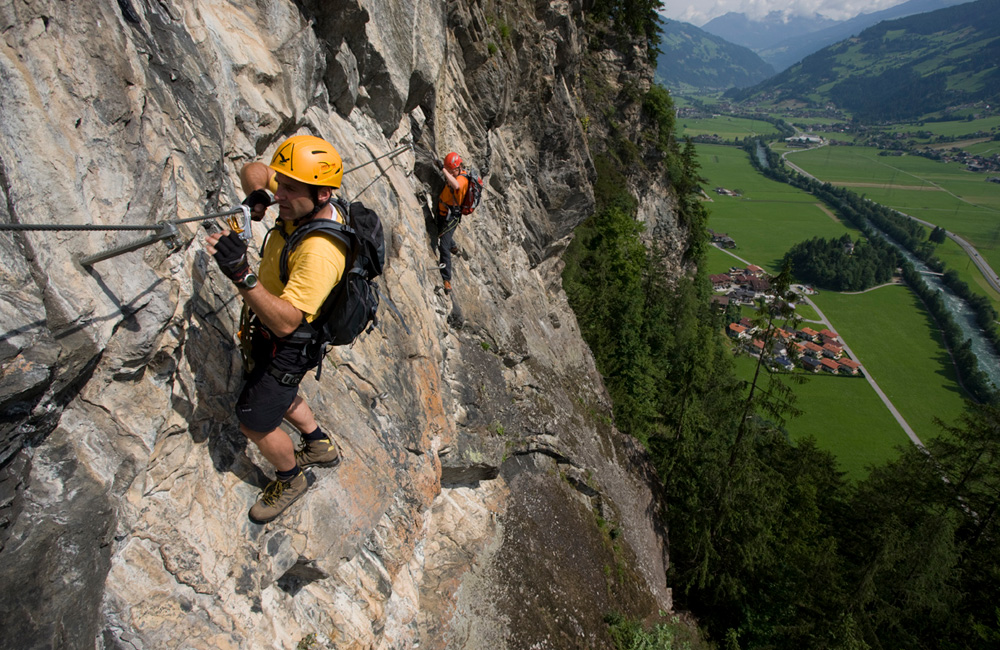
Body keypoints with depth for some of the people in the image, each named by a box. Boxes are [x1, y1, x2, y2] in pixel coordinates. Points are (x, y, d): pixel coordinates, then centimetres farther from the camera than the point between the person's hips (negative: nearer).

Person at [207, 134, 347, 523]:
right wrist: (257, 196, -18)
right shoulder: (304, 205, -12)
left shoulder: (320, 250, -38)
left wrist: (242, 276, -51)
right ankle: (320, 447, 51)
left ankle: (291, 479, 35)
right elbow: (253, 170, 5)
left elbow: (286, 322, -41)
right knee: (275, 393, 30)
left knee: (254, 423, 7)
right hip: (266, 328, 9)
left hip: (287, 345, -9)